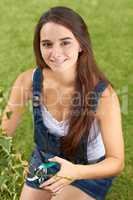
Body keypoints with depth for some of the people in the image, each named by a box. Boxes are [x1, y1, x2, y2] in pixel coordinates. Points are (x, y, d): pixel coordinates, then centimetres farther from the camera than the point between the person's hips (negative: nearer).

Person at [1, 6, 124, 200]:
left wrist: (76, 172, -43)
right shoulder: (28, 81, -23)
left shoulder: (104, 94, -31)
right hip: (43, 162, 4)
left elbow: (116, 161, -25)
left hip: (90, 169, -3)